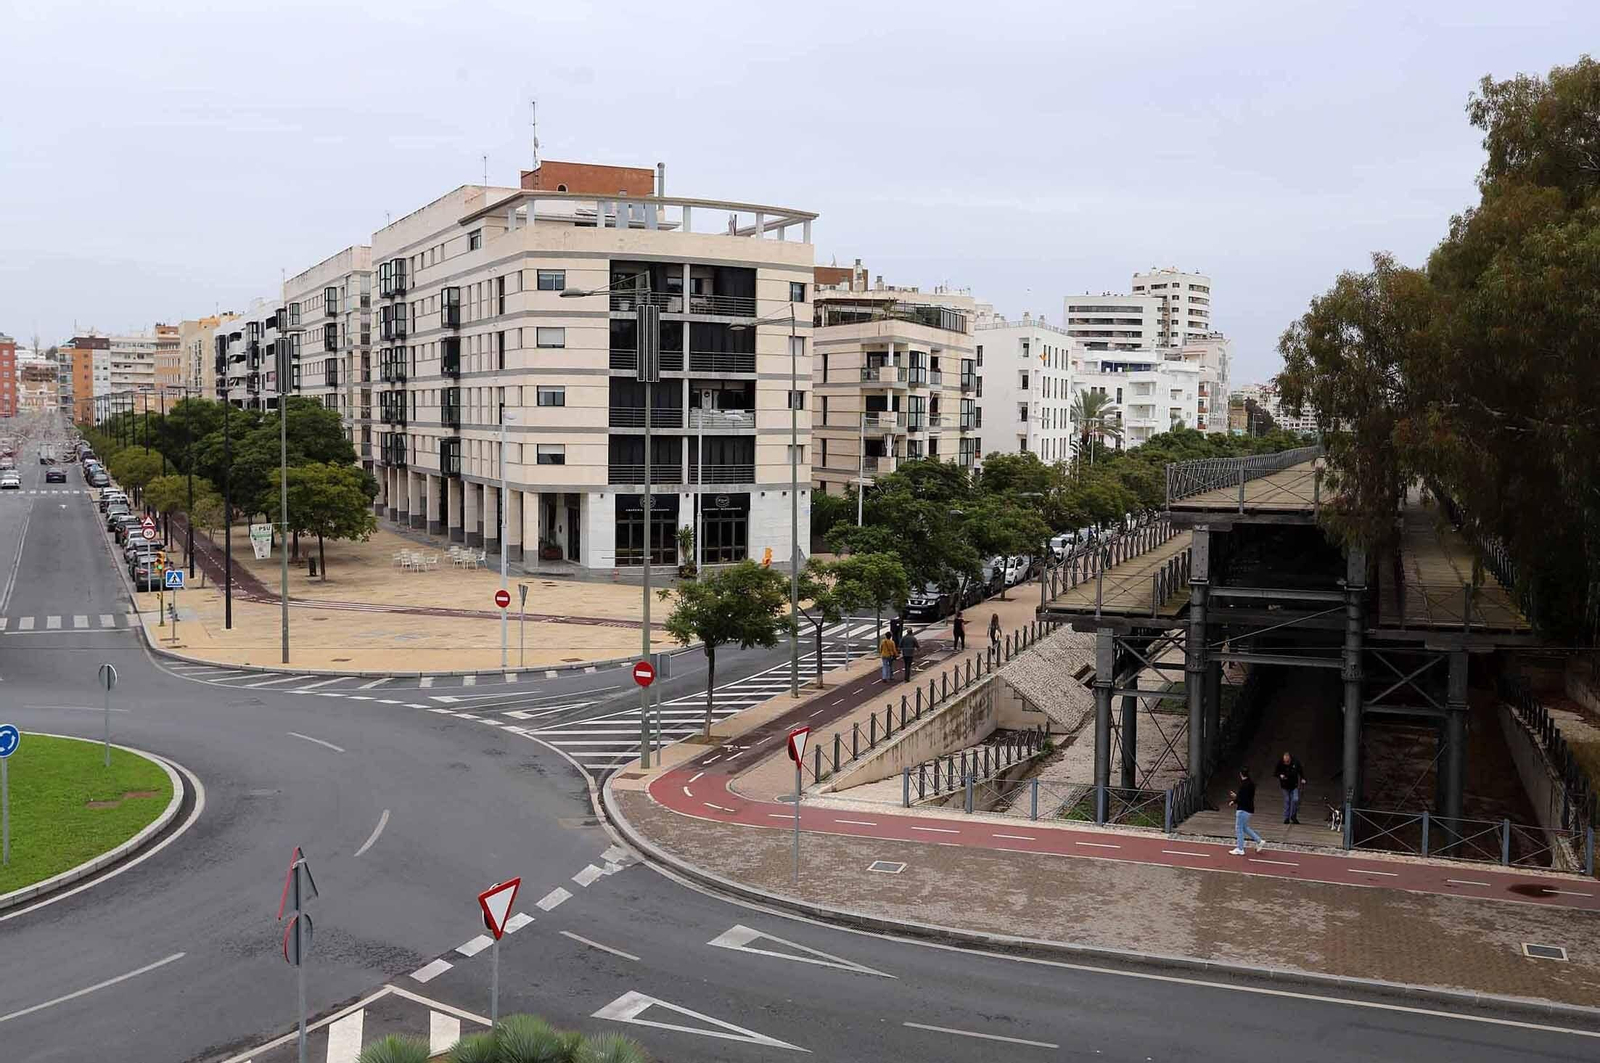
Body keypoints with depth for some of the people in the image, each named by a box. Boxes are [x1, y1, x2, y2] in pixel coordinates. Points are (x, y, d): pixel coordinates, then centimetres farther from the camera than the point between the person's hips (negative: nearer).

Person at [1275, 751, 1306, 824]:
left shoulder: (1295, 761, -14)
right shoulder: (1280, 763, -17)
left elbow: (1300, 770, 4)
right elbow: (1276, 772, -3)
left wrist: (1302, 778, -4)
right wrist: (1280, 775, -24)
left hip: (1294, 785, 1)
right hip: (1285, 785, 0)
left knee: (1295, 800, -8)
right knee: (1287, 801, 3)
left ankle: (1293, 816, 11)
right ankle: (1286, 818, 13)